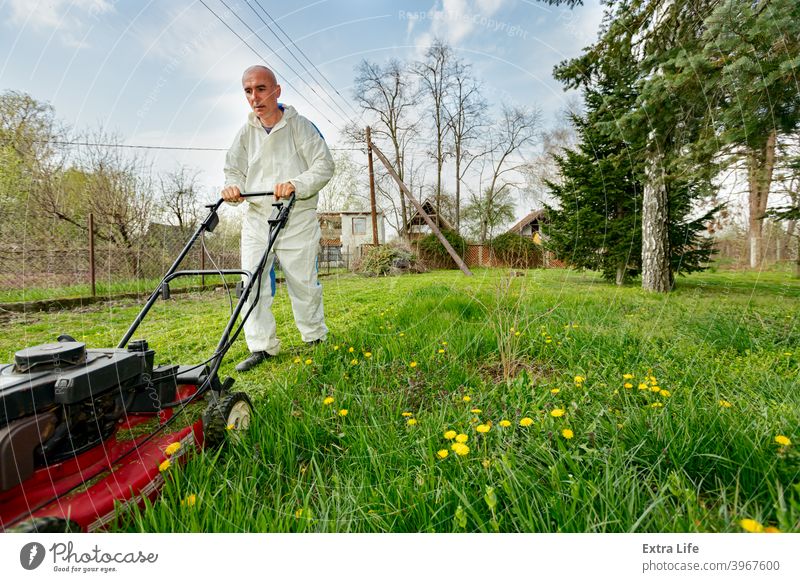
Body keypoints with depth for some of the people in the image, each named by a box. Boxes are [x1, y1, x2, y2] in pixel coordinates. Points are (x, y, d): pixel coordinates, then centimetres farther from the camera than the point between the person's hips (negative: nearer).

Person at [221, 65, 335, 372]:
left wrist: (296, 184, -24)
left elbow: (324, 165, -8)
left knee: (303, 282, 3)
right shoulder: (246, 132, 12)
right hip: (256, 217, 5)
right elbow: (235, 171, 17)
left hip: (297, 219, -4)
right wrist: (233, 187, -7)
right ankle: (261, 347, 7)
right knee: (253, 282, -3)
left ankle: (316, 338, 23)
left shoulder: (300, 126, -1)